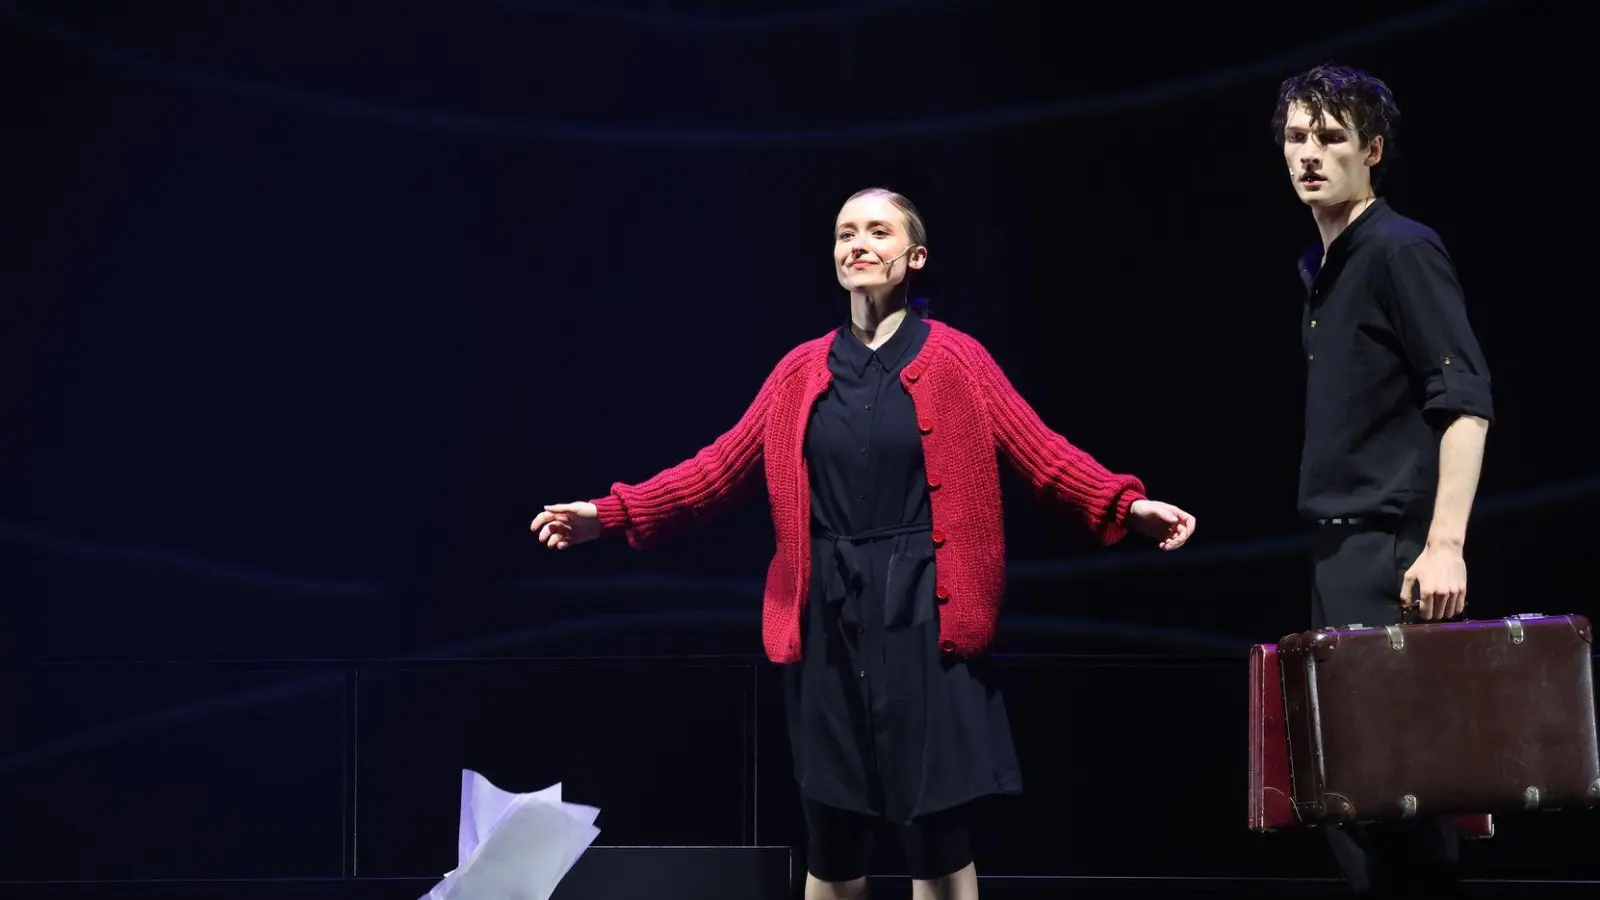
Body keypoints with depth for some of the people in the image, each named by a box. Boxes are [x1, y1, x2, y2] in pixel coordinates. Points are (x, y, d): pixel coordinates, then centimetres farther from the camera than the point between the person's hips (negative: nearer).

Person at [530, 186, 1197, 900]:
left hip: (922, 611, -3)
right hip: (830, 616, 3)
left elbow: (1044, 455, -6)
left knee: (936, 822, -3)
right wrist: (612, 514, -1)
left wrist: (1127, 506, -21)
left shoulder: (955, 361, 1)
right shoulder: (802, 370, 9)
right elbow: (719, 468, 7)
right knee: (831, 826, 6)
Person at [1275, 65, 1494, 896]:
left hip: (1391, 550, -9)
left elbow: (1465, 401, -16)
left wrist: (1445, 544, -24)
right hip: (1341, 549, 9)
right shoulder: (1323, 266, 17)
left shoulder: (1401, 250, -9)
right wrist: (1328, 548, 16)